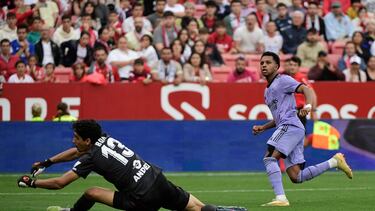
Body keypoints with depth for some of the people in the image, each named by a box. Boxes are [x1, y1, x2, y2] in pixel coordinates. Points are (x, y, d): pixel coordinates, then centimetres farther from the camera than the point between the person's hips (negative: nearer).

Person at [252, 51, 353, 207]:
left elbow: (306, 89, -13)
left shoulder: (283, 80, 2)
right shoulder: (268, 91, 28)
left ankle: (281, 198, -29)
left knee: (269, 158, -22)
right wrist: (262, 128, 21)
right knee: (296, 177, 0)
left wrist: (308, 105, -33)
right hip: (284, 128, 9)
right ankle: (334, 162, 12)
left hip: (290, 126, -9)